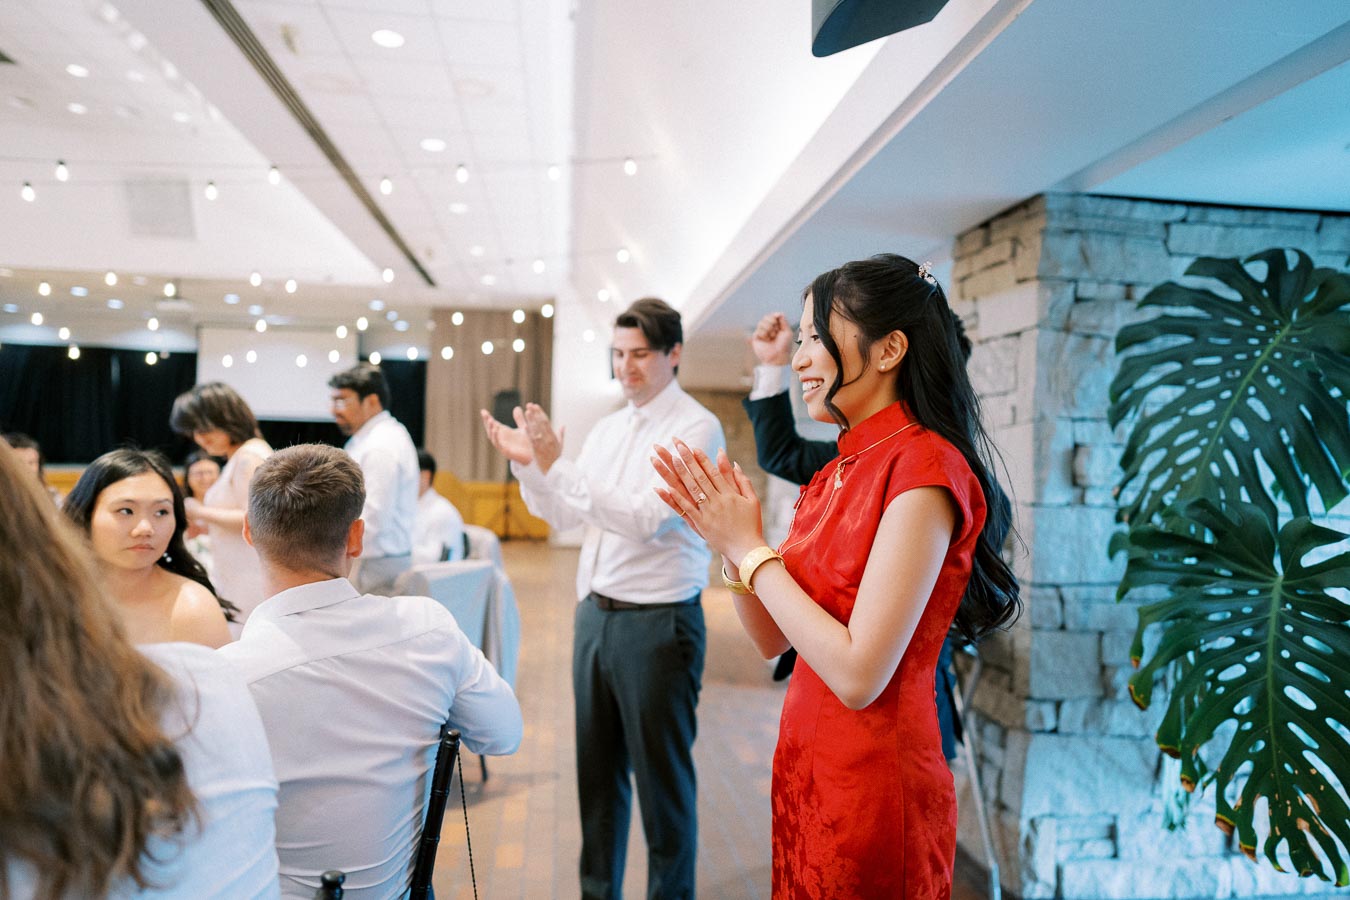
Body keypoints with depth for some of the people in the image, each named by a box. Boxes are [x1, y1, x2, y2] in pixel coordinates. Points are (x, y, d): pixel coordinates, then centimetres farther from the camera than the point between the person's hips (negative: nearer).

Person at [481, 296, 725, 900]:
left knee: (662, 777, 8)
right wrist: (528, 465, -4)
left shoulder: (696, 427, -12)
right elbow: (562, 515, 13)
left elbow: (646, 519, -23)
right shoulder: (608, 428, 10)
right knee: (597, 767, 20)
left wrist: (557, 465, -25)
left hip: (657, 623, -7)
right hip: (595, 614, 7)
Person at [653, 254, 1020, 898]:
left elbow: (858, 675, -26)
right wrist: (726, 541, -7)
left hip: (872, 783, -8)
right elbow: (772, 640, 8)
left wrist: (751, 548, -17)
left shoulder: (922, 467, -20)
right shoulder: (836, 475, 6)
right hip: (807, 763, 8)